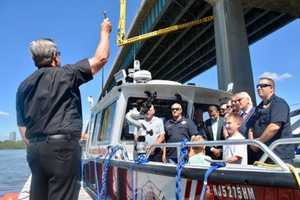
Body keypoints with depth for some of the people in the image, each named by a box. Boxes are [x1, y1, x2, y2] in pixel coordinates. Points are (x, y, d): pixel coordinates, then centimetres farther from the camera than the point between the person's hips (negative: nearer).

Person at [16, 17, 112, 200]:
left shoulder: (24, 86, 15)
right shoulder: (64, 74, -4)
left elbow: (22, 126, 17)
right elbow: (101, 58, -3)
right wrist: (105, 31, 12)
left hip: (35, 149, 7)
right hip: (62, 145, -7)